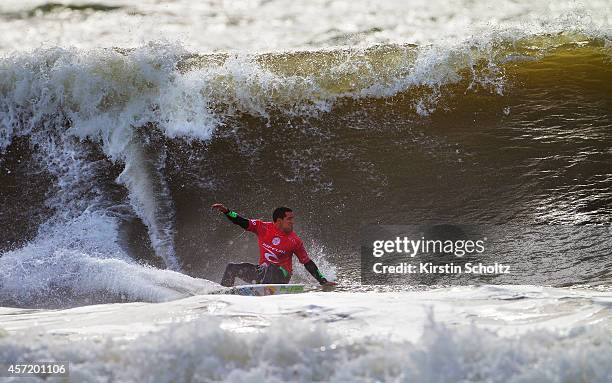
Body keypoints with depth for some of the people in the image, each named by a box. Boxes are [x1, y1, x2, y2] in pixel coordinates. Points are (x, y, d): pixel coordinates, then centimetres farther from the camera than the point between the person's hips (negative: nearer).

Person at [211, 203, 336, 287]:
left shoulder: (295, 241, -8)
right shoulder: (263, 228, -4)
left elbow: (308, 263, -2)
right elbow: (243, 222, -5)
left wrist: (323, 281, -6)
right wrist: (225, 211, -18)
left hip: (282, 276, -4)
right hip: (262, 272, 4)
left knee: (271, 268, -37)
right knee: (232, 268, -3)